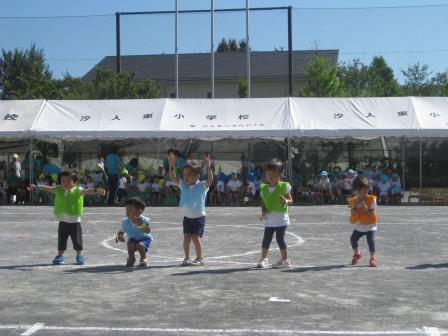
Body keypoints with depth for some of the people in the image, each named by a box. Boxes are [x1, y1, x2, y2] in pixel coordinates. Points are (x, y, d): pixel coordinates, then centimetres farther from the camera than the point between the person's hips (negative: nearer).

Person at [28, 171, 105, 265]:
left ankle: (79, 256, 20)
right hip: (63, 221, 3)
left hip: (75, 221, -3)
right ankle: (60, 255, 24)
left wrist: (96, 191, -37)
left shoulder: (78, 190, -8)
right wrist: (37, 187, 12)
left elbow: (86, 191, -21)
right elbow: (48, 188, 11)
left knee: (77, 240, 4)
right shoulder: (58, 190, 5)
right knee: (61, 240, 11)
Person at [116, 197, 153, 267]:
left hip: (144, 238, -3)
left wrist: (140, 224, -48)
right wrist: (119, 236, -21)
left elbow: (148, 231, -34)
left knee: (140, 245, -33)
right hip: (133, 239, 3)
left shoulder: (144, 220, -22)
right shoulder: (125, 222, -12)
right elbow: (121, 231, 3)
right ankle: (131, 258, 1)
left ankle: (144, 258, -1)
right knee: (130, 244, -29)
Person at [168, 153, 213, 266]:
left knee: (195, 237, -9)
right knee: (186, 237, 1)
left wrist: (209, 167, -42)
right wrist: (171, 166, -17)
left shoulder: (202, 186, -12)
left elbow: (210, 180, -29)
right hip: (187, 217, 5)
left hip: (199, 217, -4)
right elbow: (173, 178, -5)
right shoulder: (183, 185, 2)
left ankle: (200, 258, 7)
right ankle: (187, 258, 14)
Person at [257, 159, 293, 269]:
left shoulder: (284, 187, -5)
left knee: (280, 238, -2)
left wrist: (285, 201, -23)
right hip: (269, 219, 4)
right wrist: (263, 211, -3)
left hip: (281, 218, -4)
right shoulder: (264, 188, 7)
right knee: (266, 239, 6)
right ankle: (263, 259, 19)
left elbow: (290, 200, -1)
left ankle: (285, 260, 11)